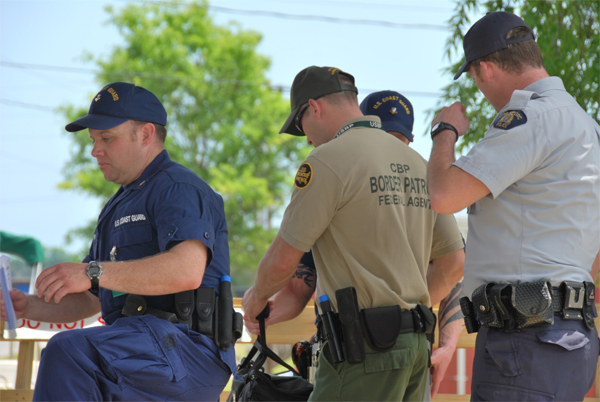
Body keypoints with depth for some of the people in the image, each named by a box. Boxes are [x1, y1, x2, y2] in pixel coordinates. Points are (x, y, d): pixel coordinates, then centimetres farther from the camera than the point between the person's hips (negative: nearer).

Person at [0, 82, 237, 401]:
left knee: (68, 352, -31)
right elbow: (87, 300, 28)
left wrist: (93, 272, -30)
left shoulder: (179, 189, -4)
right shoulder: (120, 206, 28)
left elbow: (188, 270, -25)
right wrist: (27, 306, 9)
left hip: (186, 347, -10)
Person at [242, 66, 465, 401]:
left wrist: (257, 297, 12)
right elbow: (453, 262, 18)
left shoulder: (329, 159, -9)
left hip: (366, 348, -8)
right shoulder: (417, 163, 15)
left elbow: (283, 261, -8)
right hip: (416, 347, 8)